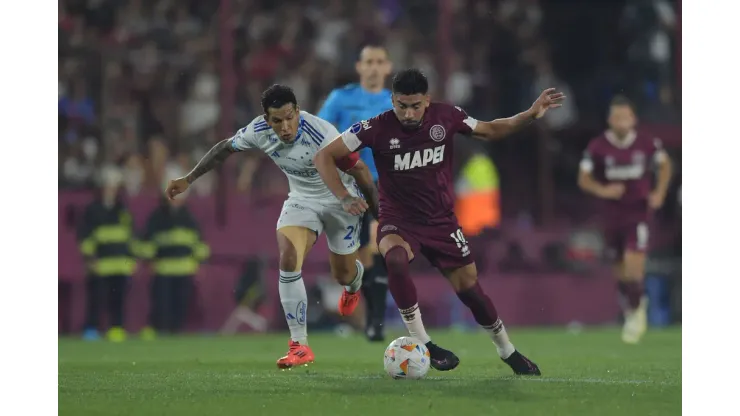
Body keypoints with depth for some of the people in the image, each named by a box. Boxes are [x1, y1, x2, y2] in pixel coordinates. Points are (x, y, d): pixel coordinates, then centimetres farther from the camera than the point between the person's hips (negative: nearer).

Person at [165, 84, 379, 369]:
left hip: (340, 201, -3)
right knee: (288, 260, -21)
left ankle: (355, 282, 54)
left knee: (343, 275, 9)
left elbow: (359, 170, -24)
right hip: (302, 199, 3)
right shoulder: (259, 131, -20)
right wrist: (188, 179, 3)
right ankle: (299, 345, -17)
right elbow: (224, 149, 0)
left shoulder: (322, 134, -35)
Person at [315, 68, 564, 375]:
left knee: (470, 289, 3)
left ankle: (507, 352, 29)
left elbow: (489, 130, 10)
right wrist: (344, 197, -25)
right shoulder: (377, 128, -17)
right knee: (395, 261, -36)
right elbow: (324, 157, -13)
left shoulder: (446, 117, -9)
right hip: (398, 222, -3)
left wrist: (530, 115, -2)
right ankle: (423, 345, -25)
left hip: (441, 221, 3)